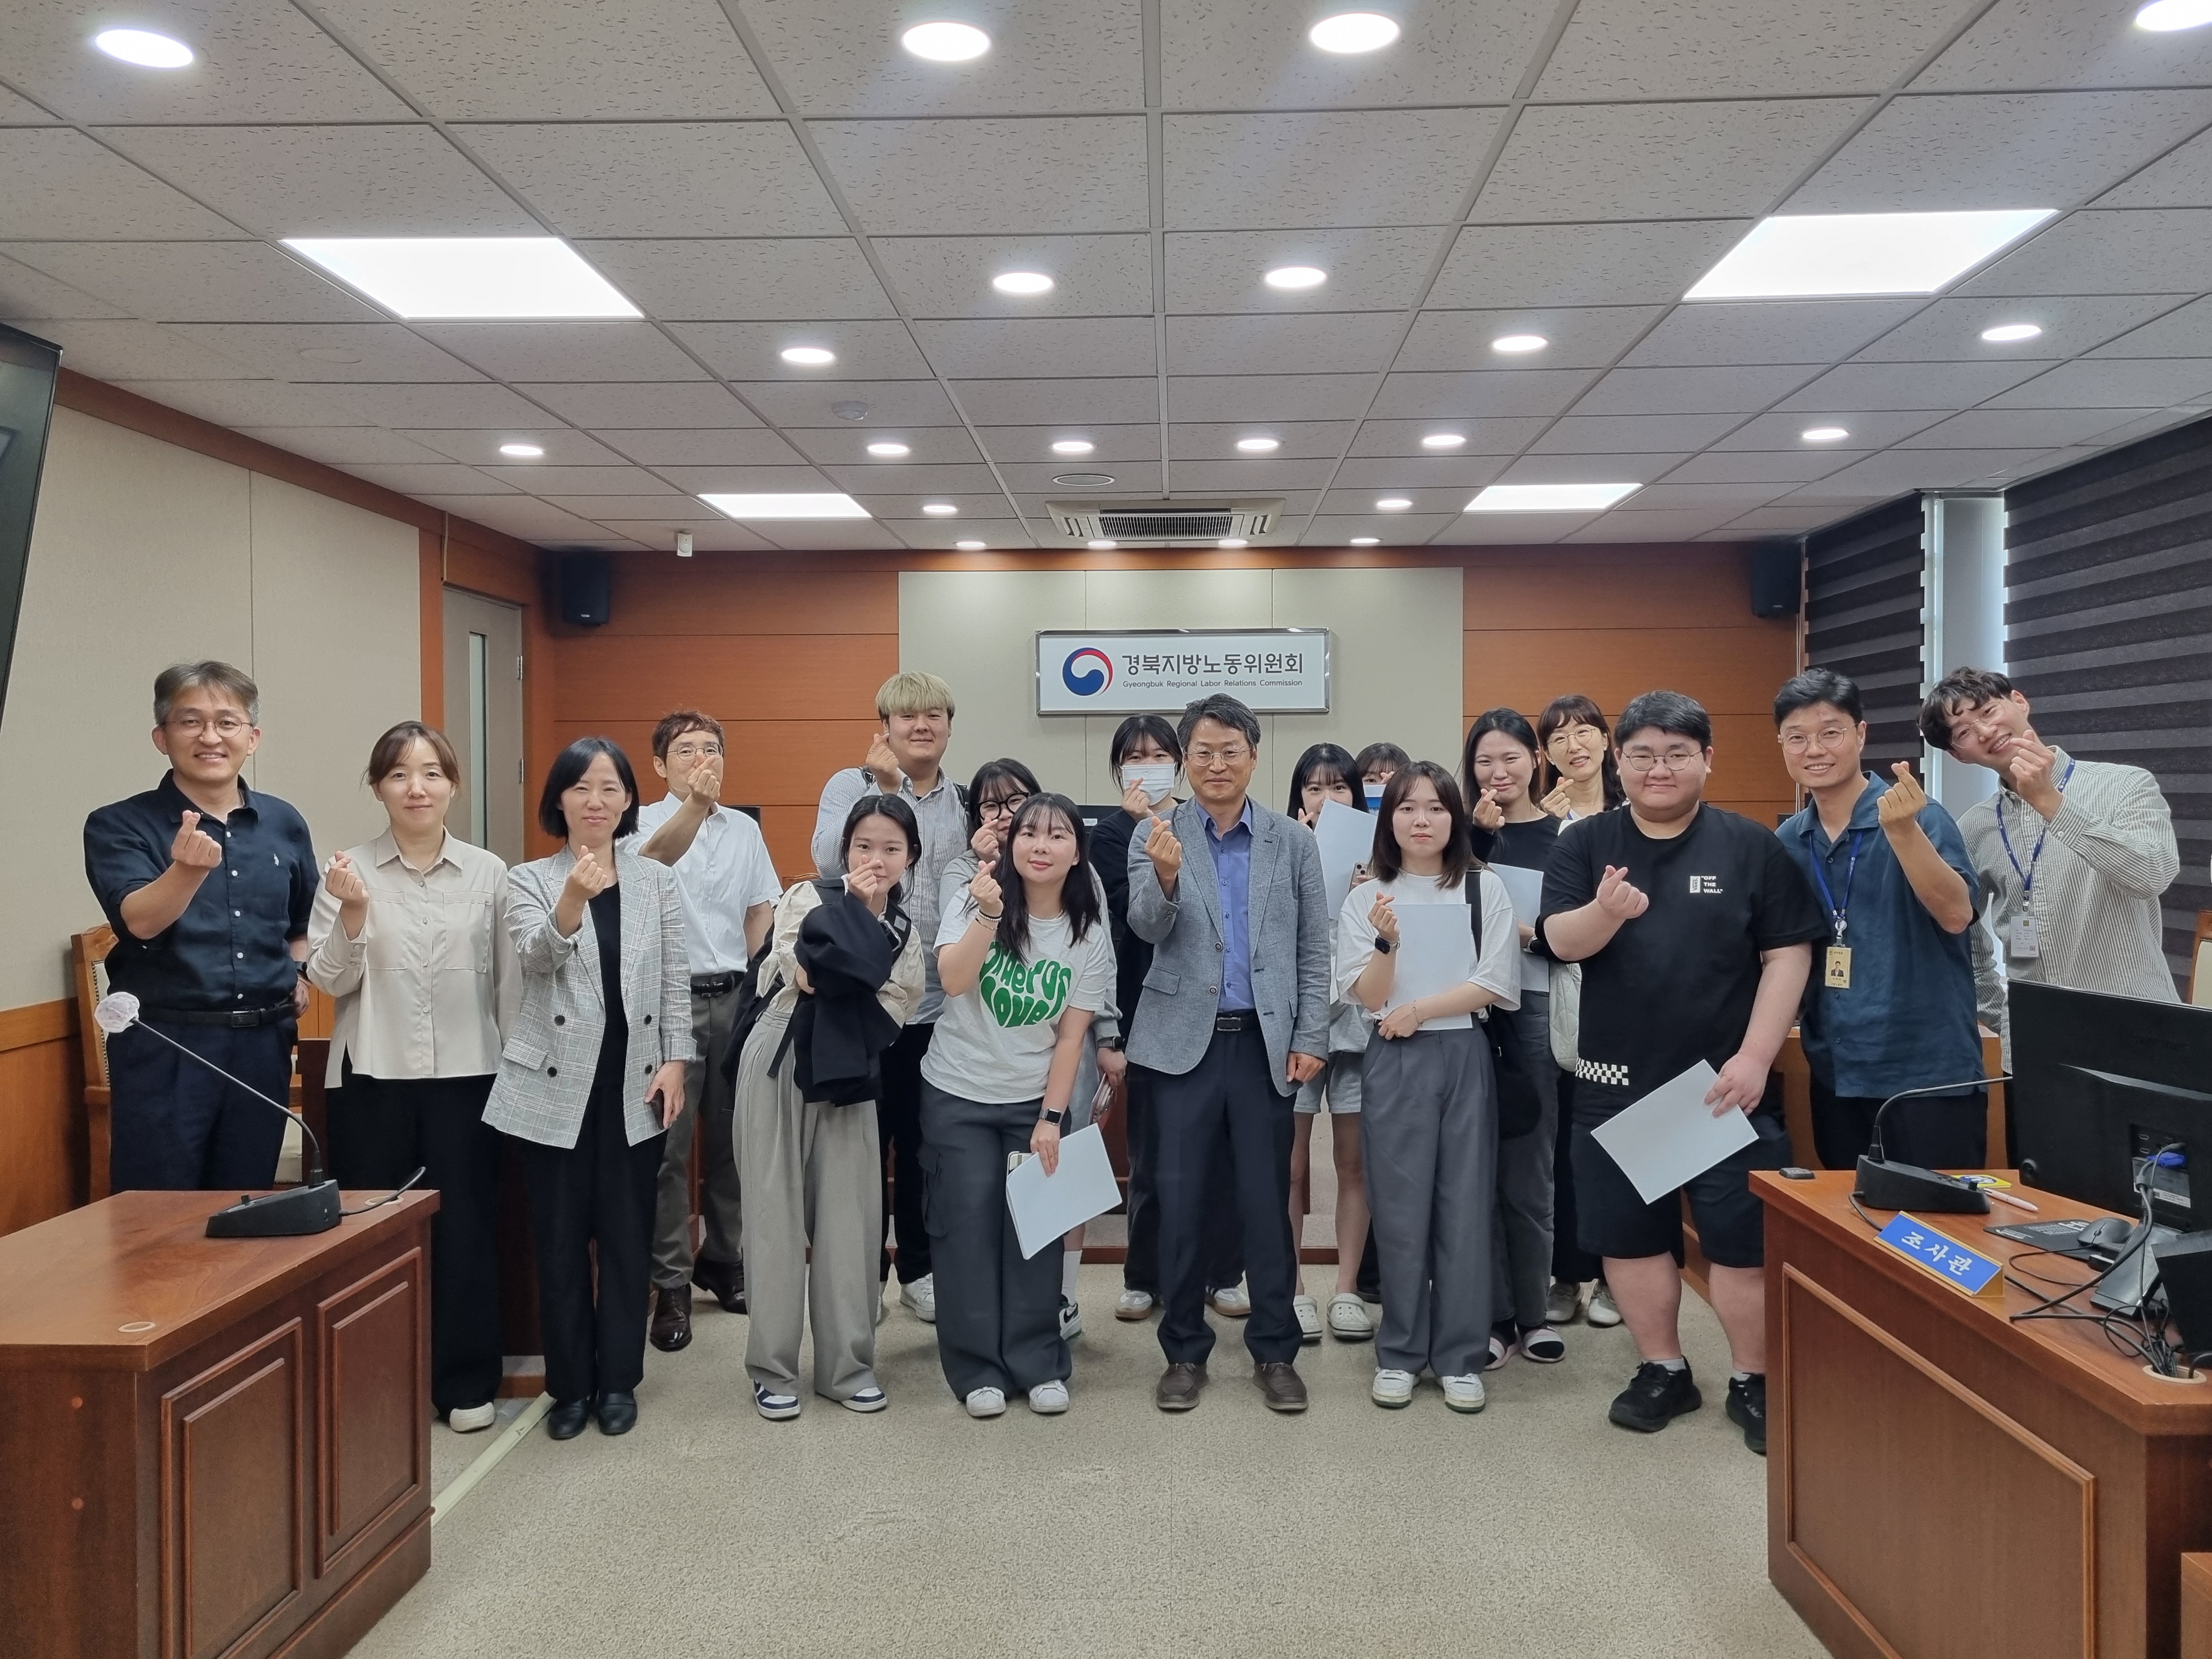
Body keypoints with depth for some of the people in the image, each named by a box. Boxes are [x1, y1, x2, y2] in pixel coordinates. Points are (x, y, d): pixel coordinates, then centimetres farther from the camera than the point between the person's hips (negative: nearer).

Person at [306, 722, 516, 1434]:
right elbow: (329, 981, -3)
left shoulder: (489, 872, 1)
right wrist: (353, 913, -19)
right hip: (373, 1078, 0)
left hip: (467, 1076, 0)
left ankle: (466, 1384, 18)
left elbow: (509, 981, 5)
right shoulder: (350, 871, -1)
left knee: (466, 1228, 5)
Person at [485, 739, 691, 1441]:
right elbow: (537, 958, -19)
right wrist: (573, 901, -37)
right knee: (560, 1239, 6)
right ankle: (570, 1384, 19)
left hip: (634, 1083, 2)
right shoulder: (528, 880, 0)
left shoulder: (657, 880, 6)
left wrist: (676, 1060, -3)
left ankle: (618, 1380, 20)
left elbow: (675, 982, 7)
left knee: (627, 1236, 8)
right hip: (554, 1084, -1)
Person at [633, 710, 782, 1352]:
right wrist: (696, 803, -47)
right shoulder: (646, 821, -3)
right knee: (669, 1145, -2)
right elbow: (655, 856, -28)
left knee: (730, 1137, 11)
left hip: (733, 996, 4)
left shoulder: (744, 828, 10)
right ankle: (670, 1286, 5)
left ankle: (723, 1262, 25)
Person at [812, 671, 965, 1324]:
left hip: (940, 1003, 3)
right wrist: (883, 787, -22)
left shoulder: (967, 803, 7)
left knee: (926, 1146, 13)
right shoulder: (850, 785, -2)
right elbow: (830, 860, -20)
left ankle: (920, 1269, 27)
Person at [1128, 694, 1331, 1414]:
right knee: (1181, 1202, 5)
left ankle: (1274, 1350, 20)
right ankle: (1184, 1350, 19)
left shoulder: (1294, 841, 5)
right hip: (1185, 1041, 0)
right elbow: (1147, 928, -11)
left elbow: (1314, 949, 6)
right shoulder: (1155, 836, 2)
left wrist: (1310, 1038, -1)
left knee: (1267, 1201, 6)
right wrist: (1166, 876, -31)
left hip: (1265, 1043, 1)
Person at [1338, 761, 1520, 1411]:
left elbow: (1495, 985, -4)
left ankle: (1461, 1357, 15)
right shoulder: (1366, 898, 3)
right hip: (1396, 1062, 0)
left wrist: (1418, 1010, -11)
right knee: (1400, 1211, 4)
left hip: (1465, 1057, 0)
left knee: (1465, 1208, 4)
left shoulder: (1485, 890, 2)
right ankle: (1400, 1355, 16)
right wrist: (1387, 941, -21)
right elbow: (1368, 997, -3)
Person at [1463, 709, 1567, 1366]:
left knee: (1529, 1169, 8)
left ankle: (1533, 1311, 21)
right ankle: (1491, 1313, 14)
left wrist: (1534, 934, -14)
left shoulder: (1566, 835, 5)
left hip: (1537, 1010, 0)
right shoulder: (1465, 832, 5)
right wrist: (1481, 834, -20)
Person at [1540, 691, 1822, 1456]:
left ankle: (1753, 1381, 21)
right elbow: (1561, 941, -9)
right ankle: (1663, 1370, 28)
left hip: (1726, 1080, -2)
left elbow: (1787, 957, -3)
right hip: (1617, 1081, 2)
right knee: (1628, 1232, 11)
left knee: (1742, 1238, 3)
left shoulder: (1752, 847, -2)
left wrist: (1754, 1058, -12)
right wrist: (1606, 911, -31)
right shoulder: (1585, 843, 3)